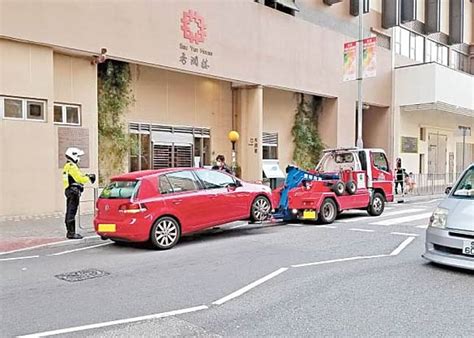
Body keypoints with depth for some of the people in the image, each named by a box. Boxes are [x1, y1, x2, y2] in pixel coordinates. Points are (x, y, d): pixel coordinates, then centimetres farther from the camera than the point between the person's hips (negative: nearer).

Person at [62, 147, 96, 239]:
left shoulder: (67, 166, 19)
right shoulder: (72, 167, -13)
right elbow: (79, 178, -16)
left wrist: (86, 176, 10)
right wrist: (89, 179, -2)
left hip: (69, 190, 11)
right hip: (74, 191, -11)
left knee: (69, 212, 13)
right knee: (72, 212, -9)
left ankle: (69, 232, 20)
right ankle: (71, 233, -8)